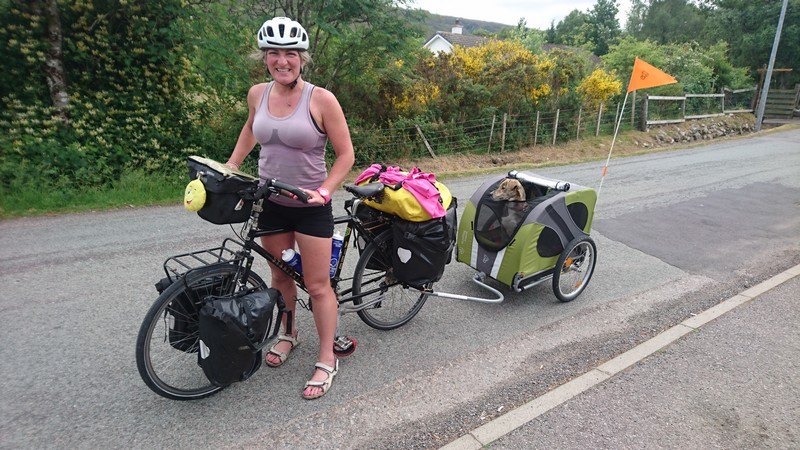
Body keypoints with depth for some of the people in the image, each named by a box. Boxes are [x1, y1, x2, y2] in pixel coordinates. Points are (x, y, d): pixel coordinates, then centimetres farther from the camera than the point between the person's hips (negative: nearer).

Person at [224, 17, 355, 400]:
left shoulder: (321, 99, -15)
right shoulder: (257, 94, 0)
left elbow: (345, 154, -10)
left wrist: (325, 190, -21)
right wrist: (231, 166, 16)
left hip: (310, 207, -4)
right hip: (270, 202, 5)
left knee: (317, 285, 1)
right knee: (280, 276, 17)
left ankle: (327, 360, 17)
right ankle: (288, 334, 41)